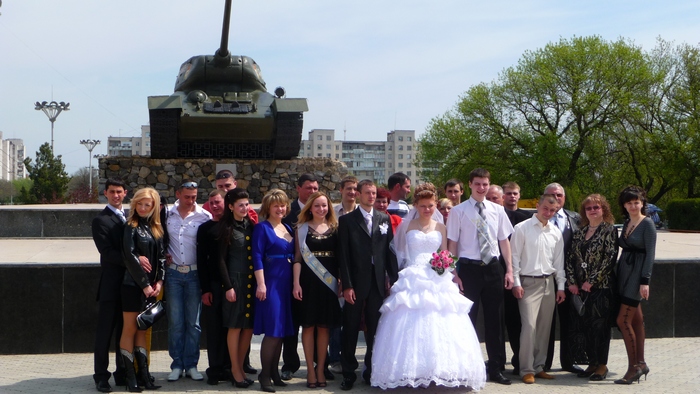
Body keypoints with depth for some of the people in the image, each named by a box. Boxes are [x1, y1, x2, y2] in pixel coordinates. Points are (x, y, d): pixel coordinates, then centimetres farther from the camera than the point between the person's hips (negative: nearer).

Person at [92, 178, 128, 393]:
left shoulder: (130, 217, 14)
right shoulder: (101, 220, -5)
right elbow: (107, 252, -16)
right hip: (111, 284, -6)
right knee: (105, 331, 1)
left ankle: (123, 373, 20)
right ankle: (101, 376, 8)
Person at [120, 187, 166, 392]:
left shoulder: (157, 228, 10)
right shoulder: (131, 227, -6)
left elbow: (161, 256, 10)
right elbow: (130, 256, -13)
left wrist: (159, 281, -3)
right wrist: (144, 284, -15)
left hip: (150, 286, 6)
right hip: (133, 285, -6)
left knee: (142, 329, 10)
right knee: (130, 329, 0)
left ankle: (144, 375, 13)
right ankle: (130, 377, 3)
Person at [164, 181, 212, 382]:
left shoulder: (205, 216, -3)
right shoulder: (167, 214, 3)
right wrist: (163, 254, -1)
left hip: (194, 274, -1)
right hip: (173, 273, 1)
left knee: (193, 322, 4)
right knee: (175, 322, 4)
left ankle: (191, 365, 13)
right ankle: (177, 365, 12)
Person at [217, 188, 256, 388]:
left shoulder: (251, 226, 10)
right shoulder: (227, 228, -3)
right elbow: (221, 260, -4)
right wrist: (228, 286, -10)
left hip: (251, 281, 5)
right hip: (235, 280, -4)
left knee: (249, 326, 7)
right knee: (235, 326, 1)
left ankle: (240, 367, 19)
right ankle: (235, 369, 11)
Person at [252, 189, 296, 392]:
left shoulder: (288, 229, 15)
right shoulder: (262, 228, -6)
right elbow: (257, 257, -12)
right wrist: (261, 284, -19)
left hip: (286, 284, 7)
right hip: (270, 283, -7)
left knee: (282, 329, 9)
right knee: (272, 330, -8)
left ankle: (274, 372, 17)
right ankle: (265, 375, 1)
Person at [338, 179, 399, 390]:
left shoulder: (384, 219, 10)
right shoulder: (346, 220, 0)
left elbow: (390, 251, 9)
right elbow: (343, 255, -5)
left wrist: (394, 279, 3)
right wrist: (347, 285, -10)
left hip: (378, 282, 3)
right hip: (356, 282, -3)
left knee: (375, 329, 7)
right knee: (350, 329, 4)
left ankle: (371, 371, 17)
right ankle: (348, 373, 12)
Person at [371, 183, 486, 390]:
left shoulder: (441, 228, 13)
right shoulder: (407, 225, 6)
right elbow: (398, 251, 7)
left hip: (437, 280, 2)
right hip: (413, 279, -2)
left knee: (439, 324, -4)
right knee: (411, 326, -7)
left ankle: (439, 369, 2)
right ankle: (412, 371, -3)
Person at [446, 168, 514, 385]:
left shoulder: (497, 210, 7)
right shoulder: (458, 211, -4)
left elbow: (504, 241, 10)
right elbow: (452, 244, -4)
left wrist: (509, 270, 4)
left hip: (493, 268, 3)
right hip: (469, 268, -3)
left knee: (495, 319, 9)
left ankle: (496, 369, 20)